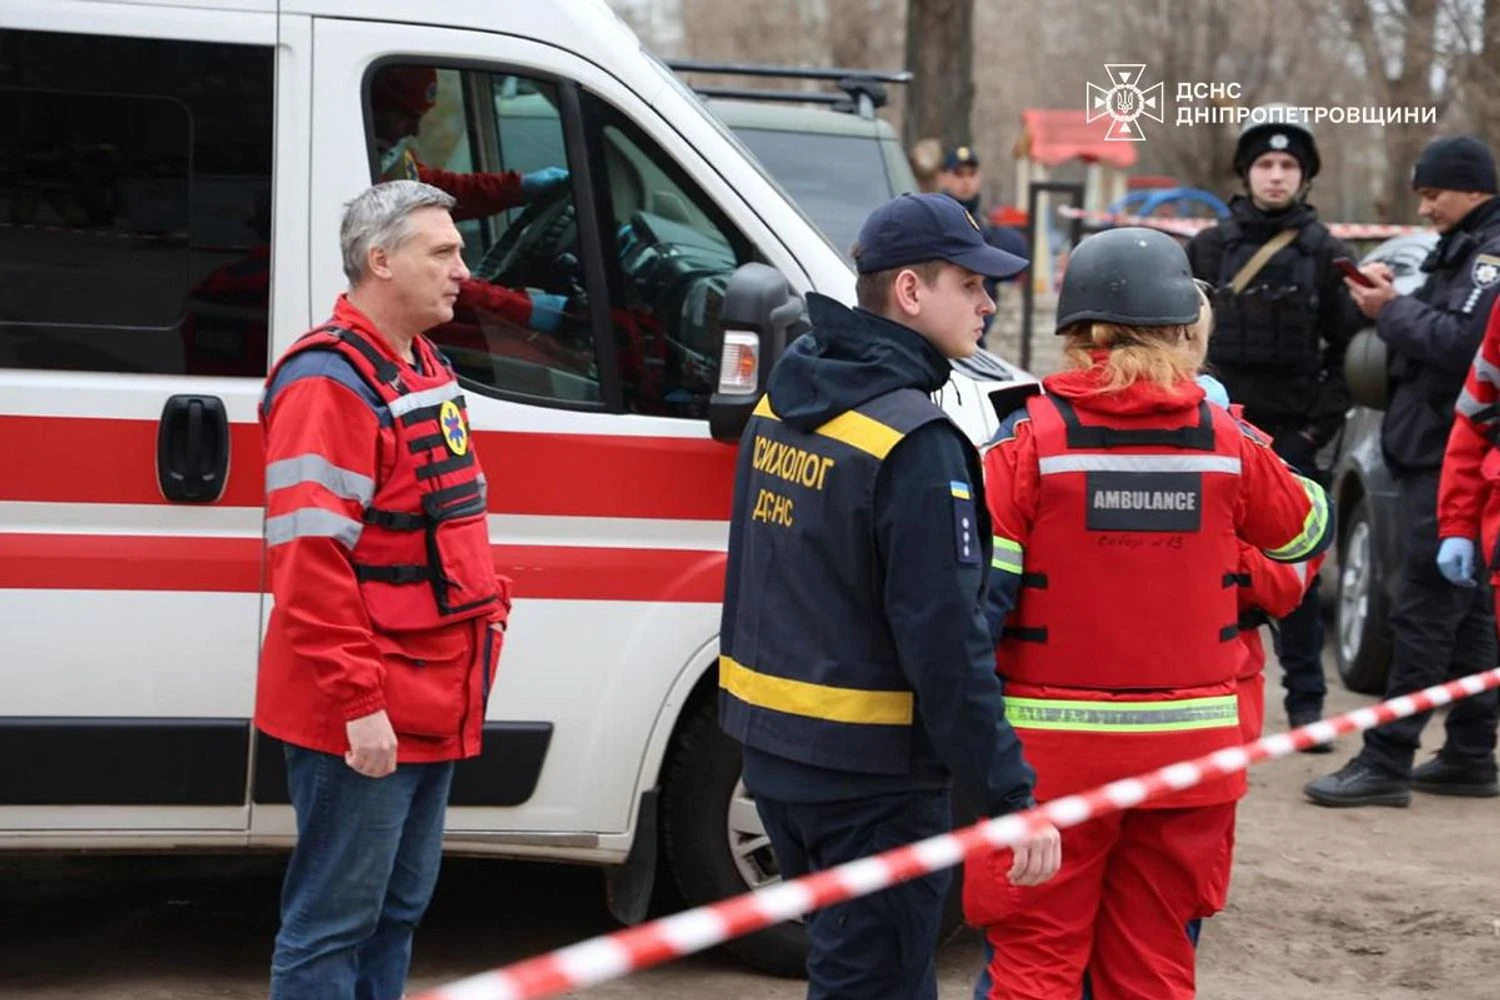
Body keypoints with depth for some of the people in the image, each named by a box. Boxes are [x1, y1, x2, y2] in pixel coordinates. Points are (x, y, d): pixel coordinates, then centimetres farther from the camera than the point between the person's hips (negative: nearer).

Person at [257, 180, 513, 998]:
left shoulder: (425, 371, 14)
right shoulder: (329, 381, -17)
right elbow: (310, 562, -23)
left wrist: (488, 603, 14)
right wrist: (357, 701, -25)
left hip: (432, 707, 10)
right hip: (363, 720, -10)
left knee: (399, 908, 17)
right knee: (334, 922, -3)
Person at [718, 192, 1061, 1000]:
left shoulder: (784, 401, 7)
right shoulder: (914, 442, -20)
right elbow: (945, 641, -24)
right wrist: (1011, 797, -22)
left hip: (772, 745, 9)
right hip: (872, 773, -9)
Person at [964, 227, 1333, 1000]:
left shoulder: (1033, 440, -9)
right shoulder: (1224, 444, -2)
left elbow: (977, 594, -12)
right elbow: (1309, 528, 17)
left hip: (1051, 752, -2)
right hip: (1185, 755, 3)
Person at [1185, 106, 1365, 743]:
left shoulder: (1326, 255, 2)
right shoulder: (1209, 248, 6)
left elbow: (1349, 350, 3)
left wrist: (1321, 423, -5)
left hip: (1289, 435, -2)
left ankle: (1305, 705, 4)